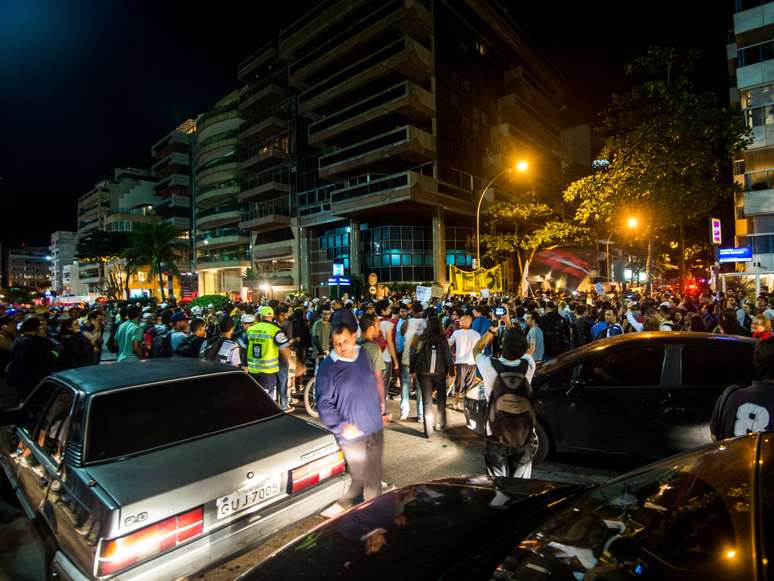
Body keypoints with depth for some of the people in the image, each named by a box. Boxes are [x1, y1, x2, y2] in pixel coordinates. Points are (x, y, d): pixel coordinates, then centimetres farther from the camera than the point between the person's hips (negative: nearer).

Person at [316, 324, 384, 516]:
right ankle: (341, 506, 29)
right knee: (356, 478, 5)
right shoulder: (327, 367, -15)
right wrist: (342, 426, -21)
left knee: (374, 474, 19)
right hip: (353, 434, -5)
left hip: (375, 428, 6)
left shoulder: (364, 354, 1)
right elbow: (323, 402, -14)